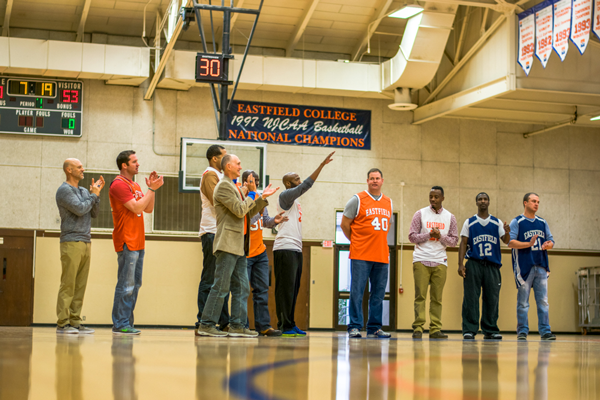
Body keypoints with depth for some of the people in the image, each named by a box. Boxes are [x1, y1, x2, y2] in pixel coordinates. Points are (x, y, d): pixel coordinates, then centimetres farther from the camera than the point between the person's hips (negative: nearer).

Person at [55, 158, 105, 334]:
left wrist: (96, 193, 4)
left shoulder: (84, 191, 19)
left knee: (80, 285, 5)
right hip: (71, 242, -7)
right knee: (68, 284, -9)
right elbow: (80, 209, -15)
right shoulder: (64, 190, -5)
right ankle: (62, 323, -8)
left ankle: (75, 321, 8)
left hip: (86, 242, 8)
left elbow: (94, 213, 14)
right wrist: (93, 194, -2)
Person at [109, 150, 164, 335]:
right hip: (127, 242, -10)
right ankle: (120, 325, -6)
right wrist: (151, 189, -10)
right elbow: (137, 207, -18)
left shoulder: (135, 186, 21)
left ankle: (127, 323, 15)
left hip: (138, 243, 10)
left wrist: (151, 188, 8)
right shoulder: (119, 184, -10)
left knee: (135, 284, 10)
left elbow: (148, 209, 18)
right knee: (126, 284, -9)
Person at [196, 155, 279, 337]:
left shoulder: (235, 187, 22)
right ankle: (206, 325, -5)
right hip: (228, 244, -10)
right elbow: (240, 210, -16)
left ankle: (237, 325, 10)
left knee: (242, 288, 8)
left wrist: (263, 197, 13)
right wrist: (252, 194, -5)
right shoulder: (224, 186, -8)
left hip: (239, 246, 10)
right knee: (221, 287, -9)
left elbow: (249, 213, 22)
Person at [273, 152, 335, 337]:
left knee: (293, 289, 9)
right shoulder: (286, 196, -6)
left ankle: (290, 325, 13)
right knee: (285, 288, -9)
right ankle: (284, 326, -9)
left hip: (295, 249, 10)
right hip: (285, 248, -10)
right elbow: (306, 185, -17)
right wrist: (322, 165, -18)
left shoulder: (294, 200, 22)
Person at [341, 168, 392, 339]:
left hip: (382, 256, 5)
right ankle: (354, 327, 0)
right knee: (357, 291, -5)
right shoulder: (358, 200, -1)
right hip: (360, 255, -5)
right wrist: (356, 241, 6)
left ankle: (374, 328, 12)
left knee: (378, 293, 6)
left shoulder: (388, 202, 14)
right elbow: (345, 224, 2)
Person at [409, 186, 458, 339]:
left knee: (437, 298, 2)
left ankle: (435, 329, 4)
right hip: (421, 260, -2)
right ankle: (418, 328, -5)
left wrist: (440, 236, -9)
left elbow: (454, 240, 8)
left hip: (440, 261, 2)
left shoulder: (449, 217, 10)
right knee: (420, 296, -5)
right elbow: (412, 236, 1)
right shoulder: (420, 214, 4)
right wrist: (429, 234, -12)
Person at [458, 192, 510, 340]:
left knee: (492, 298, 2)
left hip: (492, 264, 2)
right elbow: (463, 244, 6)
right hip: (474, 263, -2)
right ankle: (469, 330, -3)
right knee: (471, 298, -6)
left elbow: (506, 241, 5)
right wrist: (460, 264, -5)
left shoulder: (497, 222, 12)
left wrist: (507, 233, -18)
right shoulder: (469, 222, 8)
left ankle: (490, 330, 10)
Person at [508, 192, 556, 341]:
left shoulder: (542, 223, 15)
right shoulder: (517, 222, 0)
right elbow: (511, 242, -9)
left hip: (541, 266, 4)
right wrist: (529, 244, -21)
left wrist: (548, 245, -8)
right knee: (523, 302, 0)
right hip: (524, 266, -4)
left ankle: (545, 331, 5)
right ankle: (522, 331, 6)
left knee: (543, 301, 3)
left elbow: (551, 240, 15)